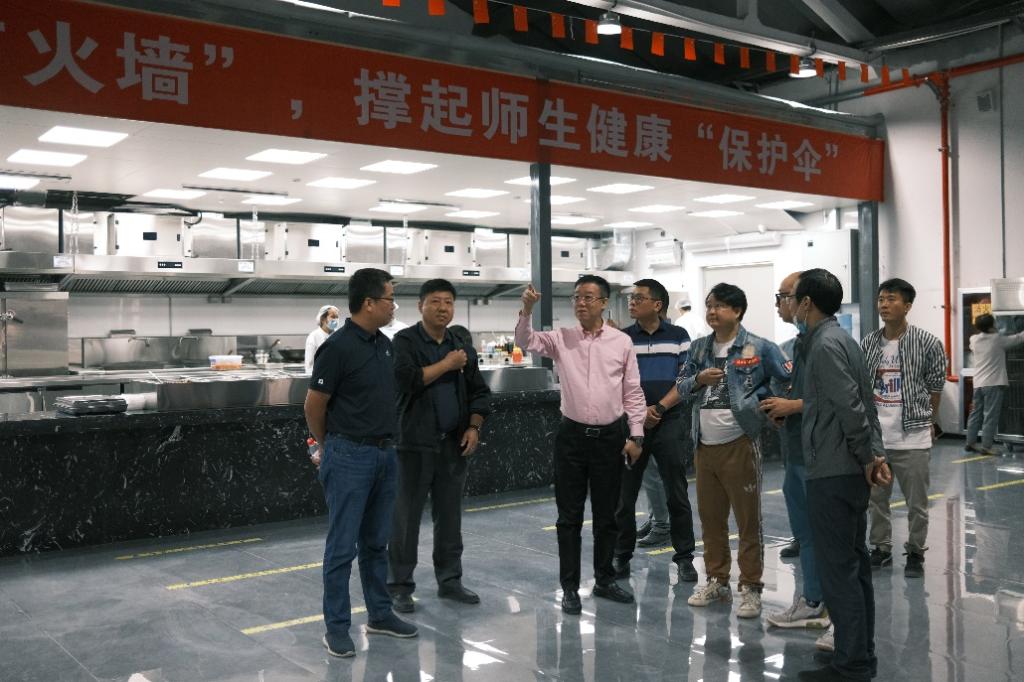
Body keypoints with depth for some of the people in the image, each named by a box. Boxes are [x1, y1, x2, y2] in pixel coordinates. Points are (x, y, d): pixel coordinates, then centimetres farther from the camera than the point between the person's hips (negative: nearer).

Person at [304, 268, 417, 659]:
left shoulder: (385, 344, 8)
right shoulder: (339, 347, -16)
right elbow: (313, 406, -9)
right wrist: (327, 447, 5)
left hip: (385, 454, 8)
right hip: (350, 457, -7)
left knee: (376, 542, 16)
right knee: (343, 546, 1)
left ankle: (380, 614, 26)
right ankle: (336, 626, 11)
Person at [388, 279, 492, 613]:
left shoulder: (463, 347, 12)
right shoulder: (404, 341, -4)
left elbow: (479, 392, 15)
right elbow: (407, 379, -21)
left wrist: (474, 427, 0)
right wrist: (447, 365, -13)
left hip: (455, 444, 5)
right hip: (415, 443, -5)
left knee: (450, 516, 12)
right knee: (406, 517, 1)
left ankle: (449, 581, 23)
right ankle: (399, 586, 11)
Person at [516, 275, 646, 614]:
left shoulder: (622, 342, 1)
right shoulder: (561, 338, 2)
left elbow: (633, 393, 4)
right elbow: (526, 341, -14)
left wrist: (636, 436, 1)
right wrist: (527, 310, -30)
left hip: (610, 436, 0)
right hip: (572, 435, 0)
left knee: (607, 514, 11)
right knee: (569, 515, 5)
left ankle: (604, 580, 27)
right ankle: (569, 587, 15)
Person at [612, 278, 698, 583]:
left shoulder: (679, 336, 3)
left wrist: (658, 408, -13)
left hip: (669, 423, -1)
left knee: (677, 493, 2)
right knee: (623, 494, 5)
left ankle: (684, 557, 13)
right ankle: (621, 556, 19)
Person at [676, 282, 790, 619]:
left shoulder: (759, 348, -5)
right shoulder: (698, 348, 10)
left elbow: (791, 381, -3)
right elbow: (681, 387, 11)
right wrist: (699, 379, -7)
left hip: (739, 444, -5)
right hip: (704, 445, 5)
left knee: (748, 520, 1)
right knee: (710, 518, 14)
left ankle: (750, 588, 12)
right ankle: (717, 581, 28)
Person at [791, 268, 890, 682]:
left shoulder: (825, 344, -15)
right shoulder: (841, 339, 16)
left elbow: (851, 407, -21)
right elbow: (864, 403, 15)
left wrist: (868, 458, -11)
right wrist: (875, 453, 10)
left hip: (832, 473, -10)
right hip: (850, 471, 10)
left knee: (837, 569, -4)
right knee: (854, 564, 15)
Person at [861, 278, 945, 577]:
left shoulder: (927, 343, -8)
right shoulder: (868, 343, 2)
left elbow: (935, 387, 1)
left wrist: (926, 421, 8)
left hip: (913, 436, -3)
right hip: (873, 436, 4)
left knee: (917, 502, 6)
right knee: (875, 498, 13)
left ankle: (916, 553, 22)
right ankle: (881, 549, 27)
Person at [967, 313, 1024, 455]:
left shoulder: (974, 340, 5)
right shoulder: (998, 339, -10)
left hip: (978, 384, 6)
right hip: (993, 384, -6)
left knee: (976, 414, 13)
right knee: (990, 416, -3)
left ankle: (971, 443, 16)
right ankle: (986, 447, -3)